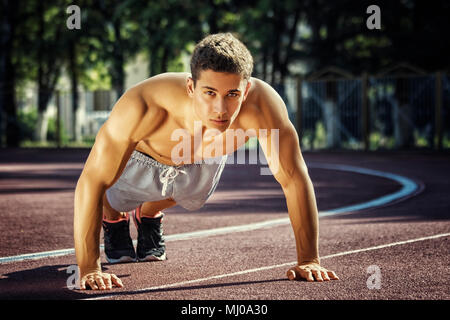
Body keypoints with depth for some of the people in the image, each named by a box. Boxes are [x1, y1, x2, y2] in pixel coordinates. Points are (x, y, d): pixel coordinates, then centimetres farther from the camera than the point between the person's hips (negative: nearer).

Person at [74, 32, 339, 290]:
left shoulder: (262, 105, -44)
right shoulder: (142, 107, -49)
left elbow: (295, 179, -33)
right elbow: (92, 181, -43)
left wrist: (309, 260, -35)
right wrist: (88, 269, -46)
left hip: (203, 163, 3)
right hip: (140, 156, -2)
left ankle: (149, 215, 59)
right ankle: (114, 220, 55)